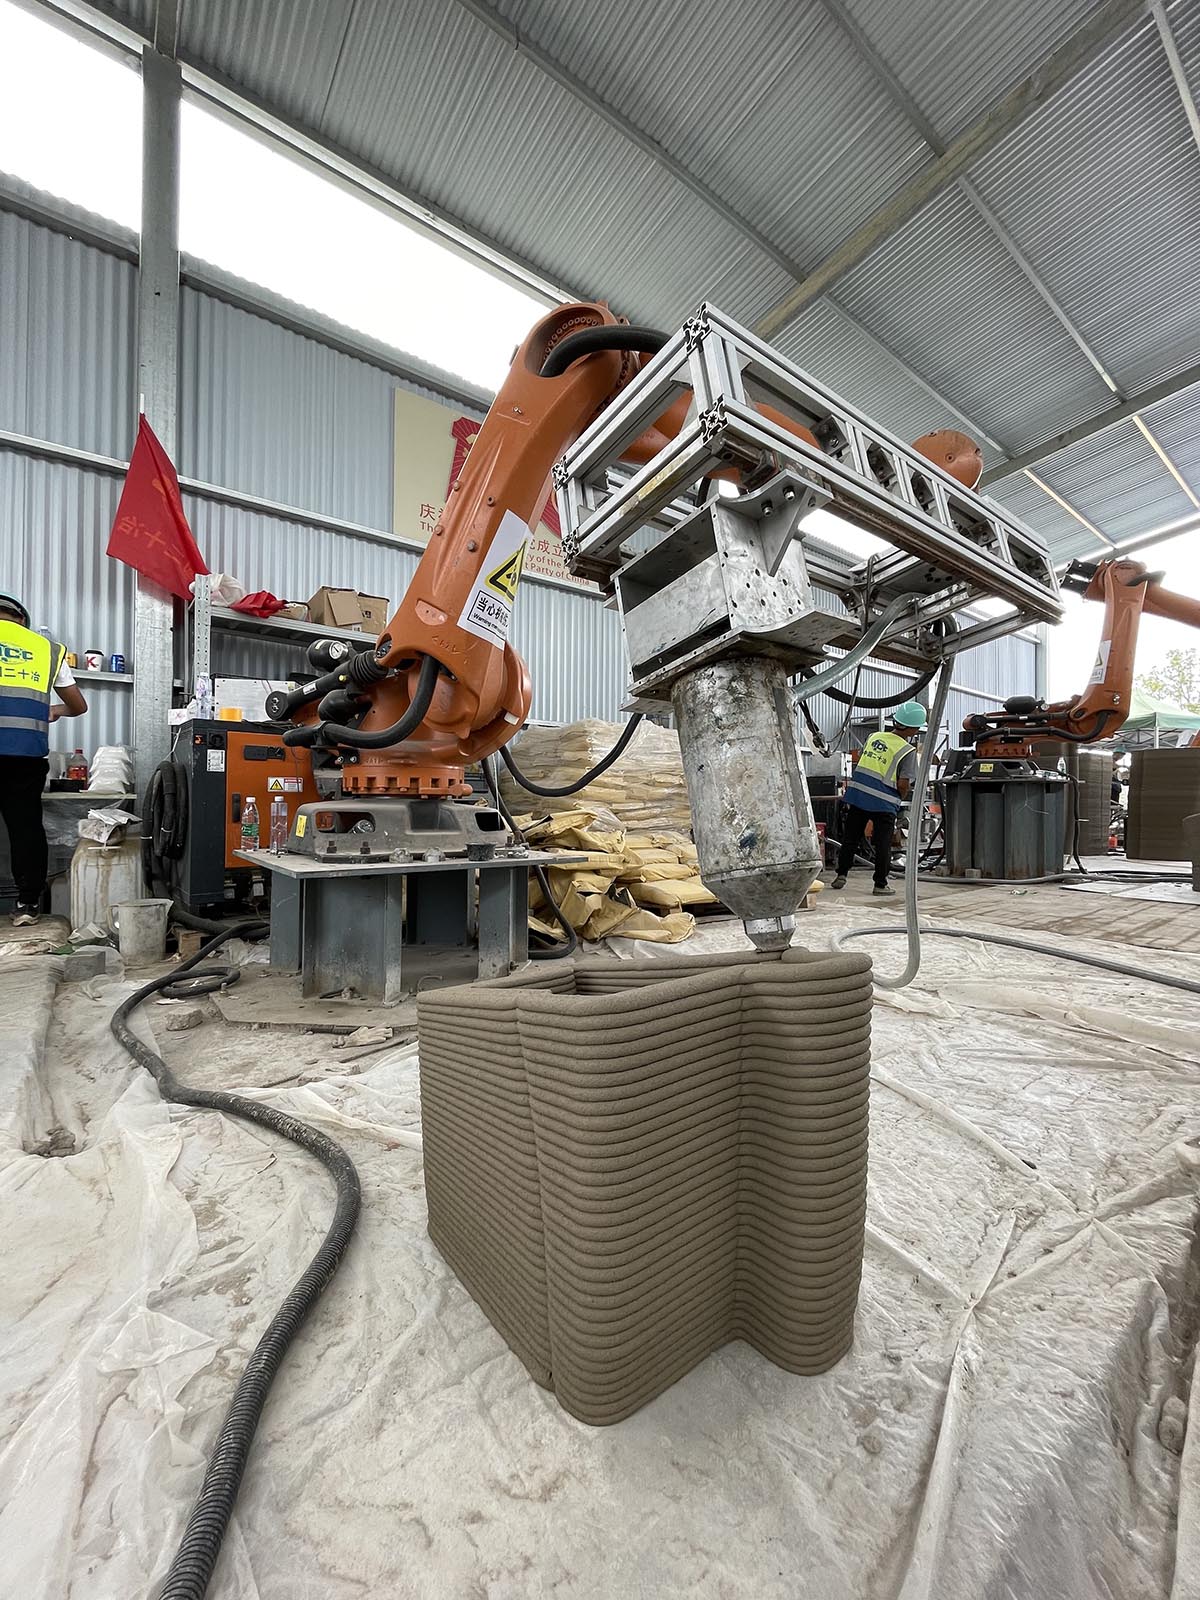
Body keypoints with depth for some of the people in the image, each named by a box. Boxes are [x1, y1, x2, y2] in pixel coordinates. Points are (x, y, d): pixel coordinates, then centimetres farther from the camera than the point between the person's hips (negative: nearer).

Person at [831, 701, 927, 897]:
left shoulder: (874, 737, 8)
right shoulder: (908, 751, -7)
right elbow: (903, 784, -11)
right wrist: (901, 797, 8)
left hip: (857, 793, 4)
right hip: (884, 802, -4)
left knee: (850, 838, 14)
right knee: (883, 844, 7)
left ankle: (841, 875, 18)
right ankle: (881, 884, 15)